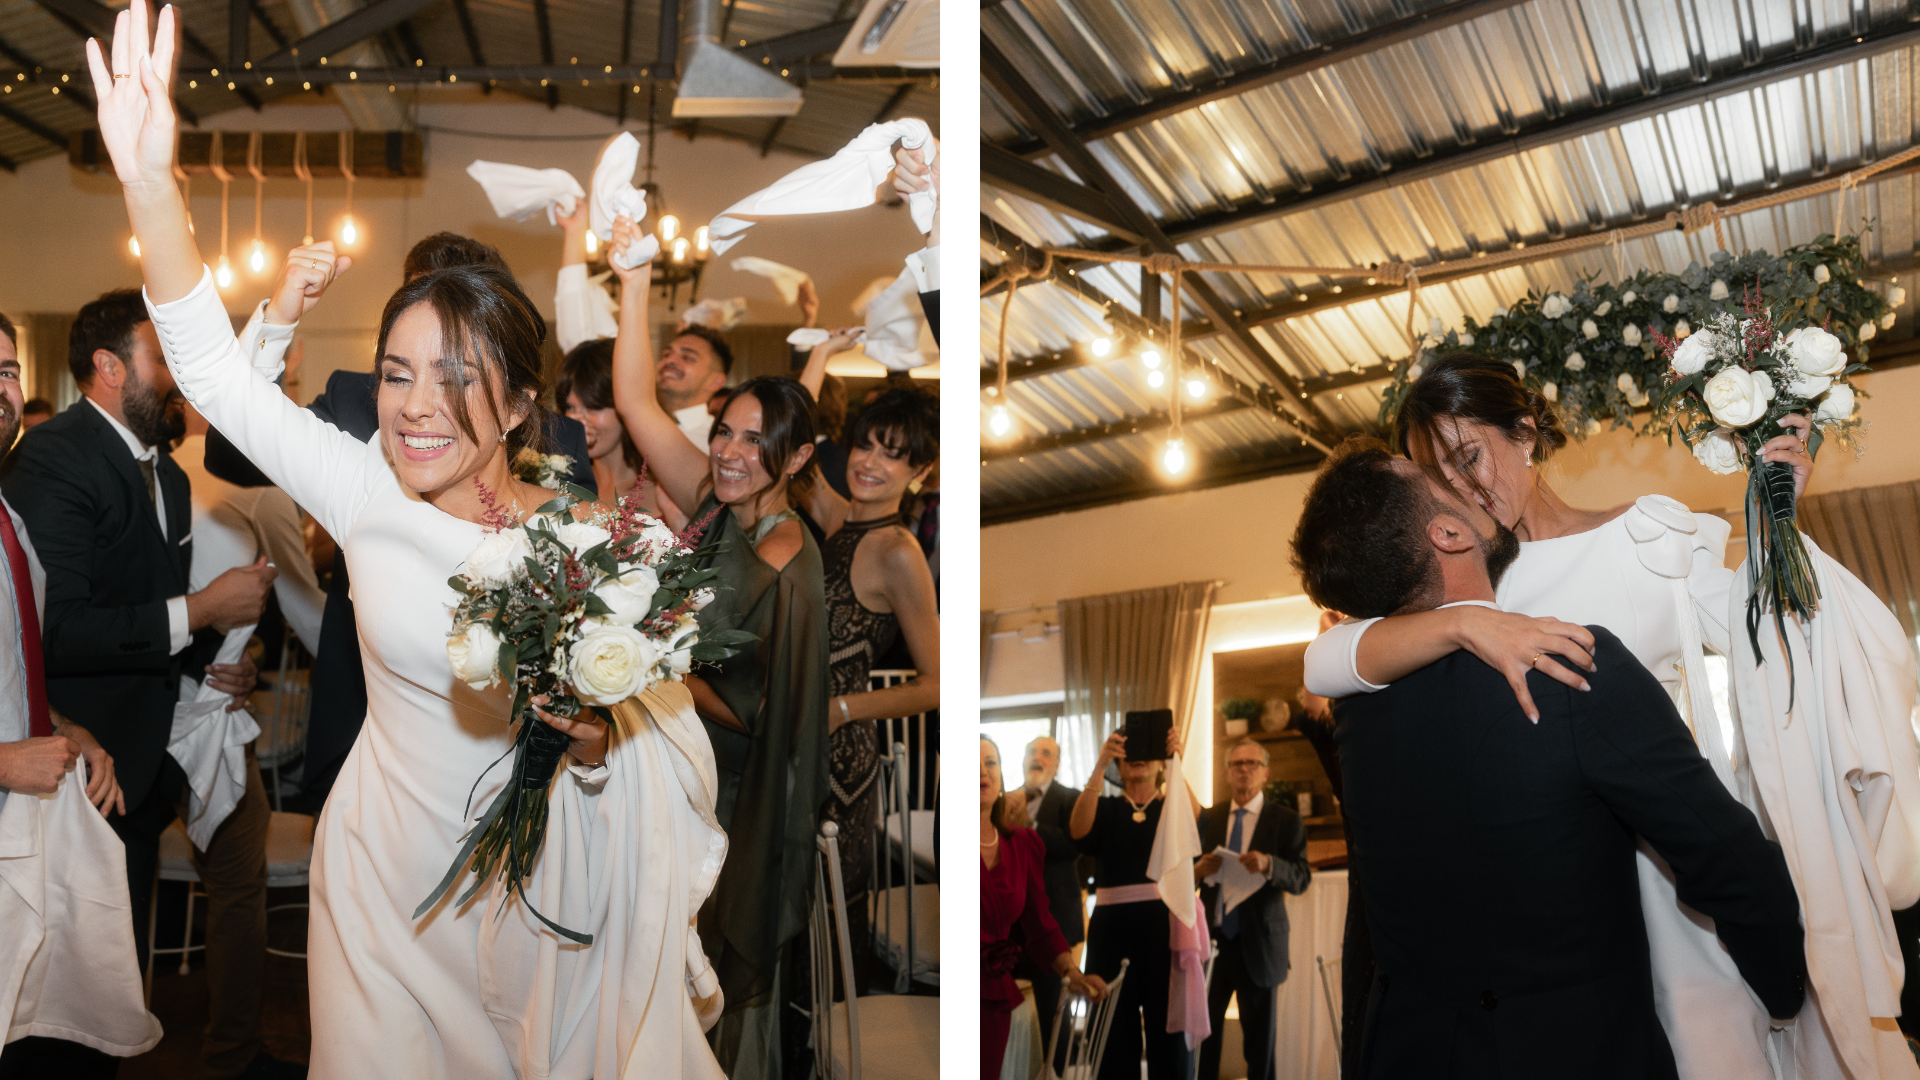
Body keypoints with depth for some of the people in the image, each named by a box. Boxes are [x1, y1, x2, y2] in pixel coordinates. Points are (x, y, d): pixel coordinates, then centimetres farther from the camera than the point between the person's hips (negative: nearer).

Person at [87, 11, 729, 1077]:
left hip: (533, 883, -1)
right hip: (382, 874, 2)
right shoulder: (366, 492, -9)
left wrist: (594, 746, -29)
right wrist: (148, 182, -27)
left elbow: (656, 722, -7)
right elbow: (213, 368, -16)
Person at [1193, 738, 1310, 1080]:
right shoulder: (1209, 818, 10)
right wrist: (1198, 869, -12)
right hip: (1212, 938, 3)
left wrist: (1268, 864, -28)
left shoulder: (1285, 820, -1)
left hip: (1258, 945, -2)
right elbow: (1191, 874, 11)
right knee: (1204, 1034, 4)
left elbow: (1301, 879, -10)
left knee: (1259, 1043, 7)